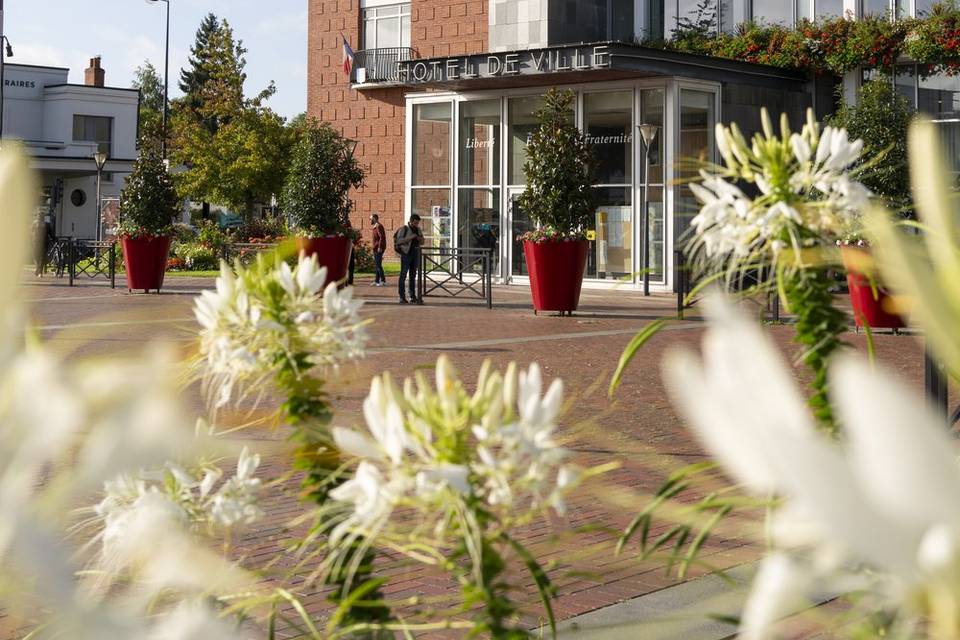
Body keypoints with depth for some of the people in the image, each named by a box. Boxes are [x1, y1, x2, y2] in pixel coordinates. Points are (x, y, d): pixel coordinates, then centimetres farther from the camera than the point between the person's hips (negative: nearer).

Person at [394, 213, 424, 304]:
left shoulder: (418, 230, 10)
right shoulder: (404, 229, -8)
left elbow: (422, 242, 14)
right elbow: (399, 241, -18)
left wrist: (419, 239, -8)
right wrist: (410, 237, -24)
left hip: (415, 255, 6)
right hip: (406, 254, -6)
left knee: (413, 276, 8)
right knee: (403, 276, -5)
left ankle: (413, 297, 10)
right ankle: (402, 297, -4)